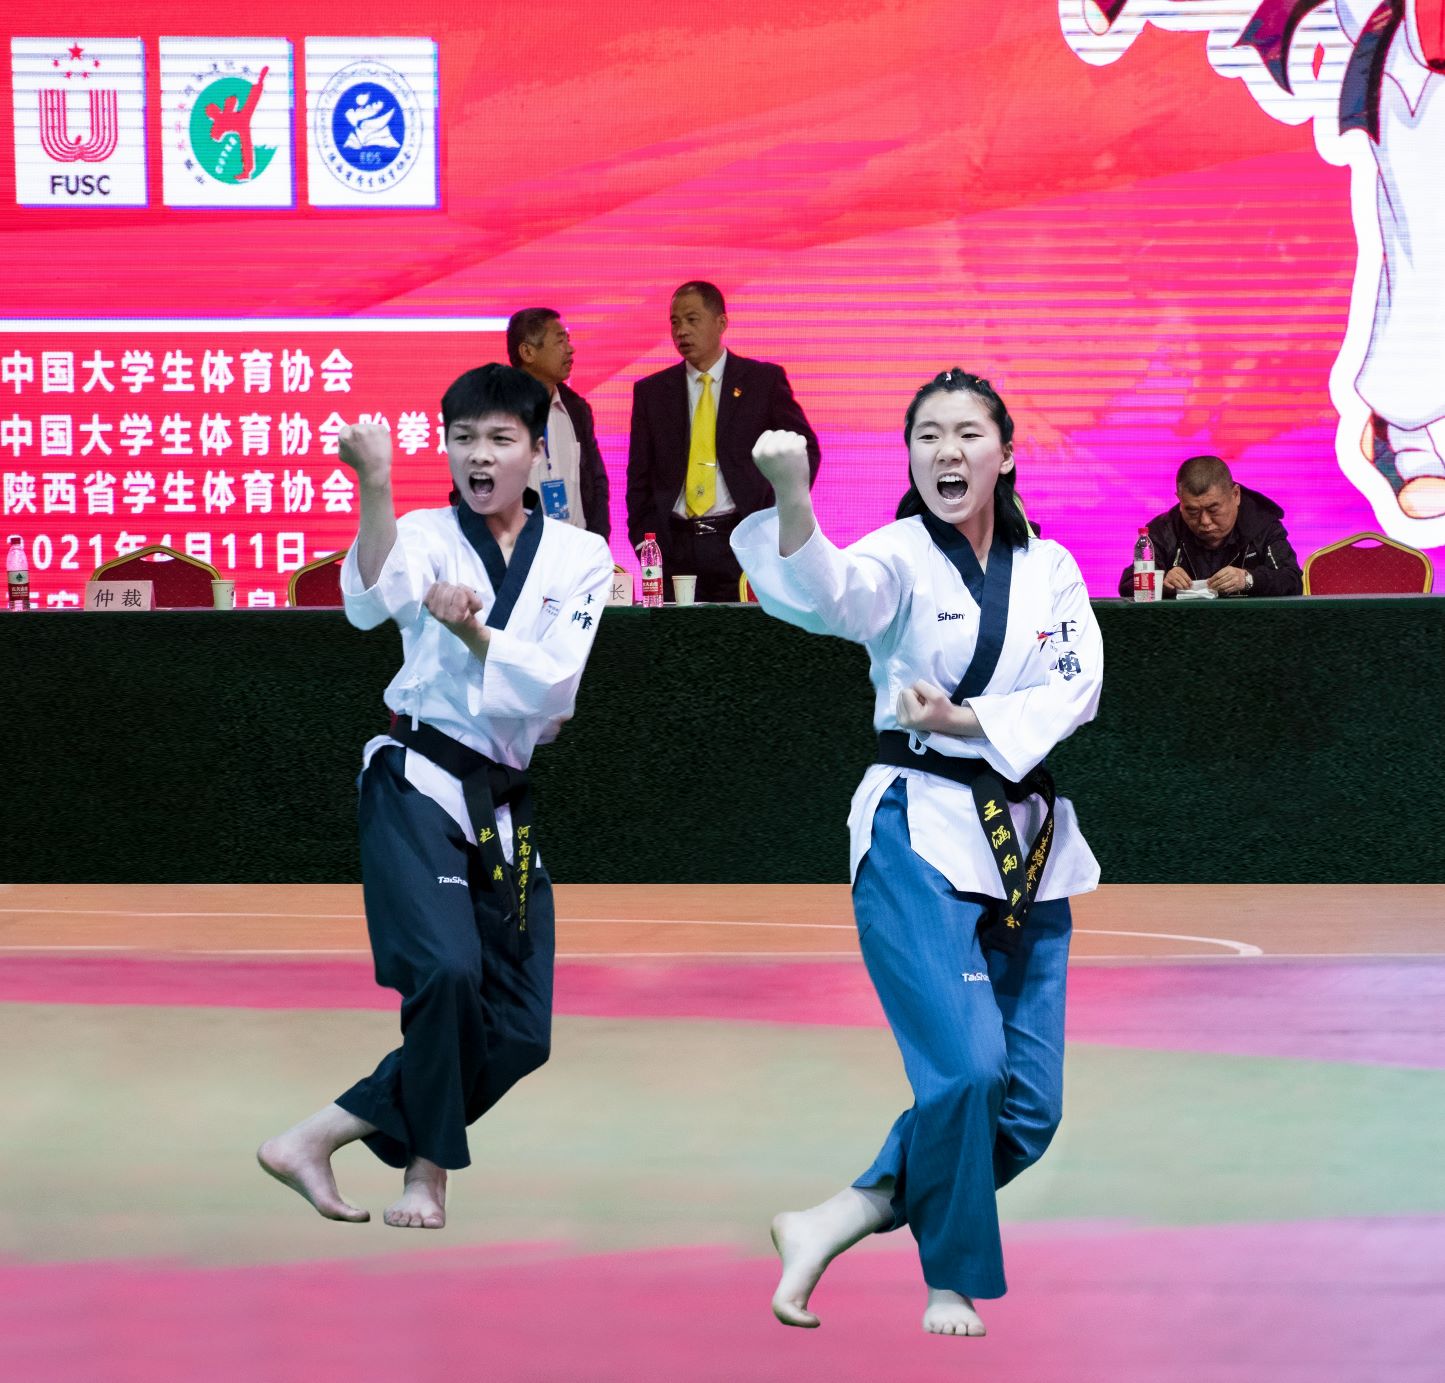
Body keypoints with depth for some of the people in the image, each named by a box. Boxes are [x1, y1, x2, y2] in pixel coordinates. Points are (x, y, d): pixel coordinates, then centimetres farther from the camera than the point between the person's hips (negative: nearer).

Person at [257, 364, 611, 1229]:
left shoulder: (578, 558, 3)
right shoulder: (428, 536, -2)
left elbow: (552, 683, -9)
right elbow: (371, 600, -25)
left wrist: (471, 632, -23)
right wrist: (377, 486, -38)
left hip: (506, 801, 4)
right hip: (419, 782, -4)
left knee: (517, 1034, 2)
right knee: (446, 970, -27)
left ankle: (316, 1141, 10)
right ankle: (428, 1170, -5)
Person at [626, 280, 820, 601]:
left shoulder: (765, 380, 6)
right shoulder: (651, 391, 12)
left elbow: (803, 450, 8)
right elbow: (640, 476, 13)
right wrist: (643, 541, 2)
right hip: (673, 547, 2)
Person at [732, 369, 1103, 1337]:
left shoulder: (1049, 569, 9)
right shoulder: (899, 559, -5)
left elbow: (1076, 687, -4)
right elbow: (827, 593, -29)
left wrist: (968, 721, -18)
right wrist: (793, 497, -48)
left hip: (1027, 843, 6)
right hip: (920, 832, -6)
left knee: (1026, 1111, 2)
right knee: (966, 1066, -18)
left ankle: (830, 1226, 12)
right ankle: (952, 1281, 4)